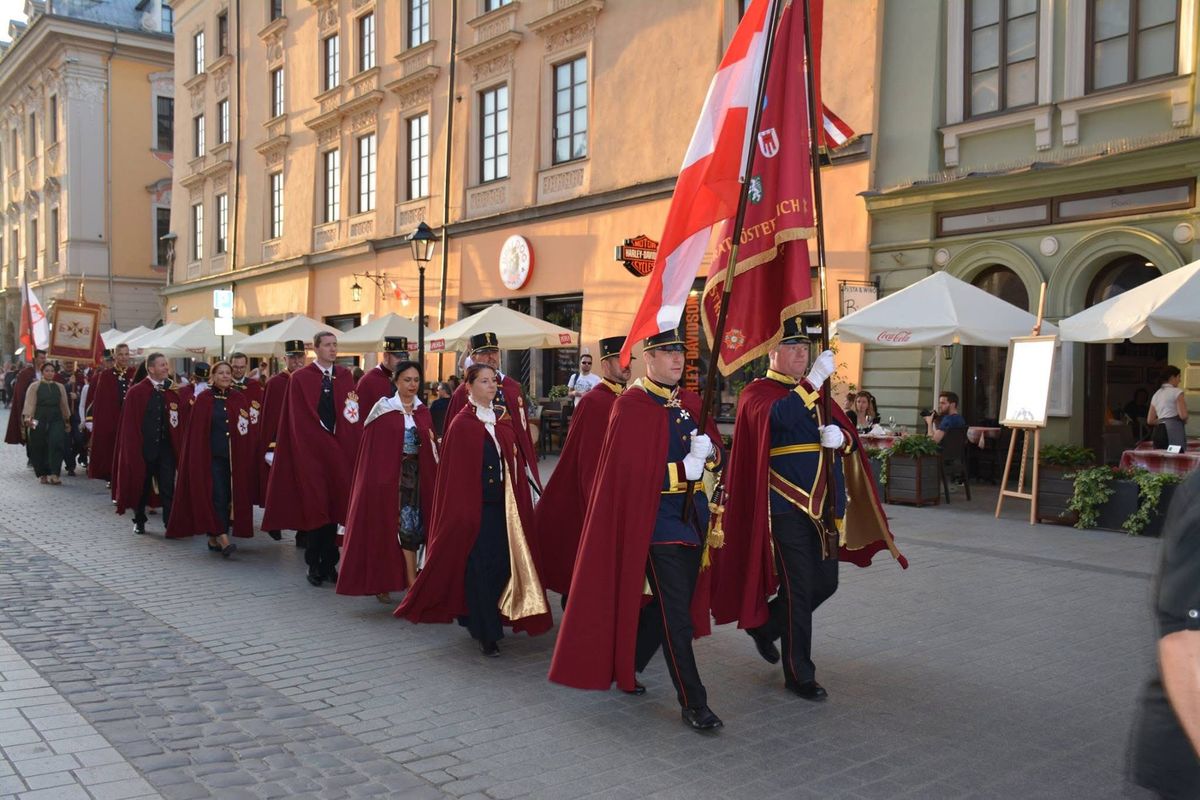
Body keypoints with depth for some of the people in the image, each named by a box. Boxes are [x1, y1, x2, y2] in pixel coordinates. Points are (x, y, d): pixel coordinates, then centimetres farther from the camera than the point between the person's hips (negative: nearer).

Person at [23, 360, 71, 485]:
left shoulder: (60, 387, 14)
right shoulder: (34, 386, 5)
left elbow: (64, 405, 18)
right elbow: (29, 403, -4)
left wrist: (67, 421, 18)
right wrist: (28, 417, -18)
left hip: (56, 420, 1)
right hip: (39, 420, -1)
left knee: (57, 443, -18)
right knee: (39, 447, 2)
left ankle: (54, 474, -19)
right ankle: (43, 474, 16)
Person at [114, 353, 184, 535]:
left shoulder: (171, 393, 4)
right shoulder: (136, 392, -6)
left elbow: (179, 423, 5)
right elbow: (129, 424, -7)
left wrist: (178, 447, -3)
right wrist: (133, 449, -12)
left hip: (165, 447, 2)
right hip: (143, 446, -2)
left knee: (168, 486, -4)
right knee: (141, 486, 13)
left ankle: (170, 523, -2)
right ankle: (139, 522, 29)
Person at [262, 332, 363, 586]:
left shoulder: (345, 377, 8)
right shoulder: (300, 379, -3)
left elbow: (355, 417, 5)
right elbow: (299, 422, -4)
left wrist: (346, 446, -5)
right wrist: (324, 441, -7)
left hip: (339, 453, 3)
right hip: (310, 451, -3)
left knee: (334, 507, 6)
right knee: (315, 507, -1)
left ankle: (328, 563, 14)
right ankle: (315, 565, 9)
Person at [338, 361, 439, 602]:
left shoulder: (423, 412, 8)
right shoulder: (383, 410, -4)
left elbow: (431, 449, 14)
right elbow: (372, 448, -5)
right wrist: (378, 480, -9)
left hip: (417, 477, 4)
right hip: (388, 475, -4)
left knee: (411, 526, 3)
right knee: (386, 526, 1)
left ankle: (412, 584, 5)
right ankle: (381, 581, 13)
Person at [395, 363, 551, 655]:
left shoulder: (502, 419, 8)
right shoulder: (461, 424, -8)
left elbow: (513, 464, 10)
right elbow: (454, 472, -10)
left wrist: (518, 505, 4)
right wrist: (461, 512, -12)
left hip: (502, 505, 6)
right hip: (474, 507, -6)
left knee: (503, 565, 7)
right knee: (480, 569, 0)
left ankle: (482, 622, 27)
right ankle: (486, 634, 12)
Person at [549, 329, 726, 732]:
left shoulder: (691, 403, 10)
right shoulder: (630, 405, -11)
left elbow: (714, 449, 14)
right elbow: (631, 469, -18)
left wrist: (707, 451, -9)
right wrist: (684, 469, -19)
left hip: (693, 516, 7)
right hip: (656, 518, -7)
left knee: (670, 604, 16)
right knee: (676, 611, -5)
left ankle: (625, 665, 37)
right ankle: (693, 702, 4)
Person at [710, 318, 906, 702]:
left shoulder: (818, 392, 15)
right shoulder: (757, 392, -6)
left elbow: (849, 438, 13)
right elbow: (775, 418, -29)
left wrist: (841, 438, -10)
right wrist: (812, 381, -33)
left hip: (825, 505, 7)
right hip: (787, 508, -7)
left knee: (826, 583, 12)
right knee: (799, 590, -2)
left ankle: (765, 625, 34)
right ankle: (799, 675, 12)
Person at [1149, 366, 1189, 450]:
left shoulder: (1156, 395, 17)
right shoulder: (1176, 392, -2)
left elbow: (1150, 420, 16)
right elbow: (1183, 415, -13)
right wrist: (1185, 420, 7)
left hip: (1158, 431, 7)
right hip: (1174, 429, -7)